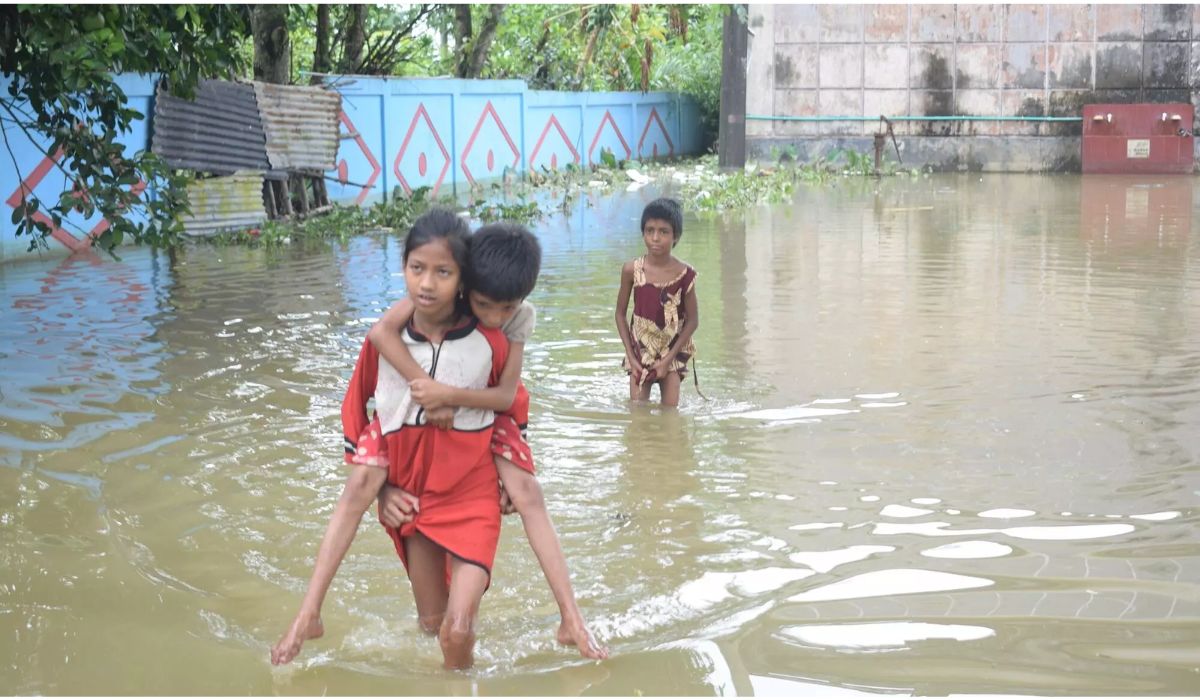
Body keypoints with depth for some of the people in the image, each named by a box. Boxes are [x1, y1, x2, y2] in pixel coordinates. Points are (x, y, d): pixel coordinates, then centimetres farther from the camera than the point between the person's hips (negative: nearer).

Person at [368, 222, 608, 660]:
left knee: (526, 493, -14)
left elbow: (506, 394, -25)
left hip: (488, 406, 0)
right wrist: (429, 391, -43)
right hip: (432, 404, 0)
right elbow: (381, 331, -41)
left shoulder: (521, 316, -22)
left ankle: (572, 621, -16)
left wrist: (448, 395, -40)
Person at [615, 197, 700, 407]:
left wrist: (669, 358, -11)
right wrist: (631, 357, -7)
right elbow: (621, 314, -1)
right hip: (640, 351, 1)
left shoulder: (684, 273, -13)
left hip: (672, 352, -1)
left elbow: (693, 320, -6)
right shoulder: (632, 270, -11)